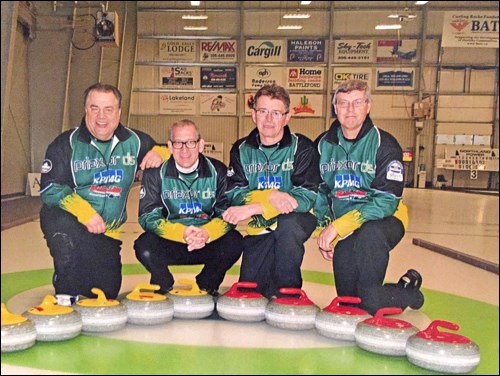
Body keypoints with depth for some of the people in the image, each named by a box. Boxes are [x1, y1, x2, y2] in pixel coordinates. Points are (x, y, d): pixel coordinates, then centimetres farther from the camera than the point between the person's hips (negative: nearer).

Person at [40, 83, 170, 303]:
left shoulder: (134, 141, -1)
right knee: (65, 232, -39)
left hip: (107, 232, 4)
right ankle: (65, 294, -11)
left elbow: (165, 150, 14)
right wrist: (84, 212, -29)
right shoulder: (66, 144, -11)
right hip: (65, 220, -3)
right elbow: (49, 189, -15)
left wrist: (159, 153, -11)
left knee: (108, 292, 4)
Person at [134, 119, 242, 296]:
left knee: (234, 241, -27)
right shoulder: (155, 173, -5)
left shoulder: (218, 171, -4)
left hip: (208, 245, 1)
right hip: (169, 244, 0)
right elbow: (147, 216, -12)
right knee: (144, 246, -29)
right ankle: (165, 289, 1)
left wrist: (207, 233, -30)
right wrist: (181, 232, -29)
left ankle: (206, 288, 0)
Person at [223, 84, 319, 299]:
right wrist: (270, 196, -30)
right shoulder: (241, 150, 0)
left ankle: (286, 292, -17)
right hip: (259, 229, 4)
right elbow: (234, 194, -10)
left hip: (296, 223, -3)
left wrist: (253, 208, -29)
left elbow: (307, 197, -22)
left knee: (286, 224, -36)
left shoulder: (302, 148, -11)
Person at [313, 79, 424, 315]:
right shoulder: (323, 145, 3)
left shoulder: (385, 145, -12)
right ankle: (406, 288, 29)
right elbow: (319, 193, 11)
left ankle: (409, 290, -2)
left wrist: (338, 226, -24)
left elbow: (386, 201, -19)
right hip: (342, 231, 5)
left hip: (382, 220, -5)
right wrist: (324, 230, -1)